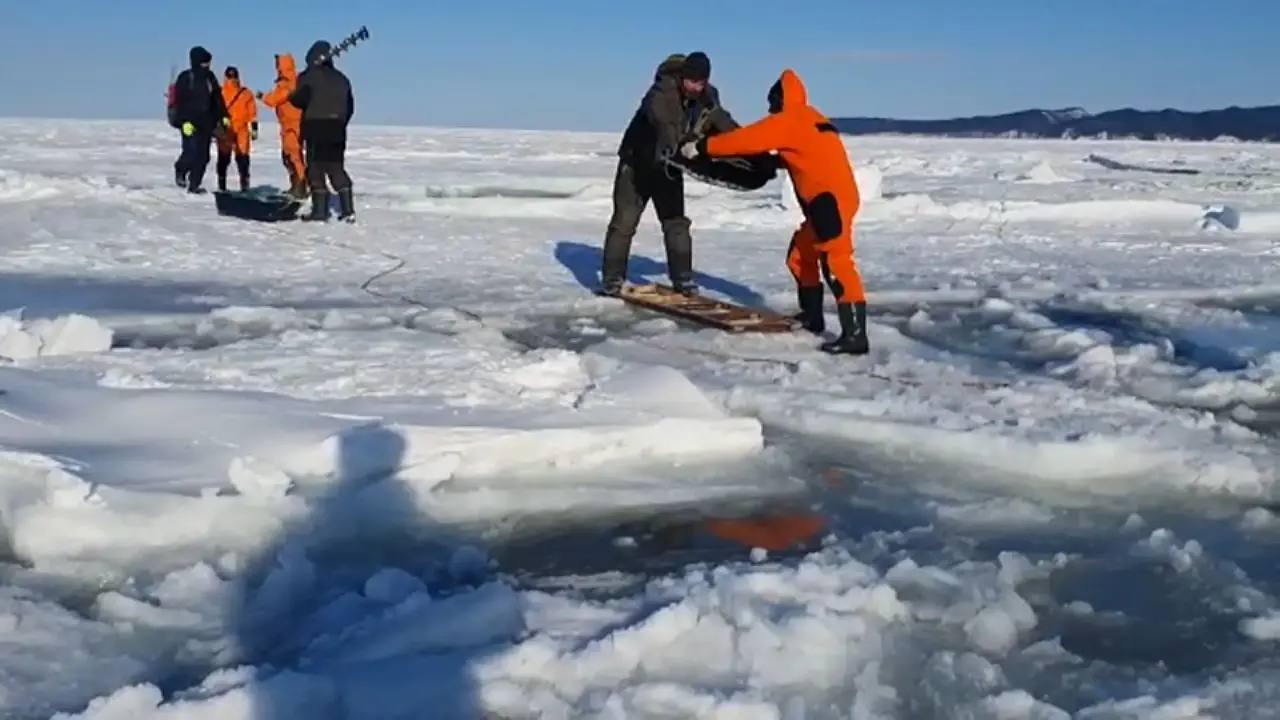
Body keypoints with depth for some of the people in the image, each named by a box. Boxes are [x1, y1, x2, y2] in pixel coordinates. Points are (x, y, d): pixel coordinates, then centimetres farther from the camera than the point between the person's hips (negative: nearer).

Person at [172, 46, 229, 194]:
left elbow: (218, 98, 18)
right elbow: (179, 101, -11)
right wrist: (184, 121, -19)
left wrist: (223, 116, 11)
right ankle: (180, 171, 18)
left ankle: (194, 185, 8)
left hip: (207, 123, 5)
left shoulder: (210, 77, 11)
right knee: (191, 152, -13)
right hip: (190, 123, -5)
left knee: (203, 156, 1)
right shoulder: (185, 77, -6)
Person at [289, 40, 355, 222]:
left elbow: (300, 99, -14)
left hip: (316, 128, -6)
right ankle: (348, 209, 3)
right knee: (336, 168, 11)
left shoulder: (309, 77, -5)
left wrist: (292, 97, 8)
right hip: (337, 130, 6)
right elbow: (350, 107, 14)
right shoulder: (341, 79, 14)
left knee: (316, 168, -1)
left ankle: (320, 209, -5)